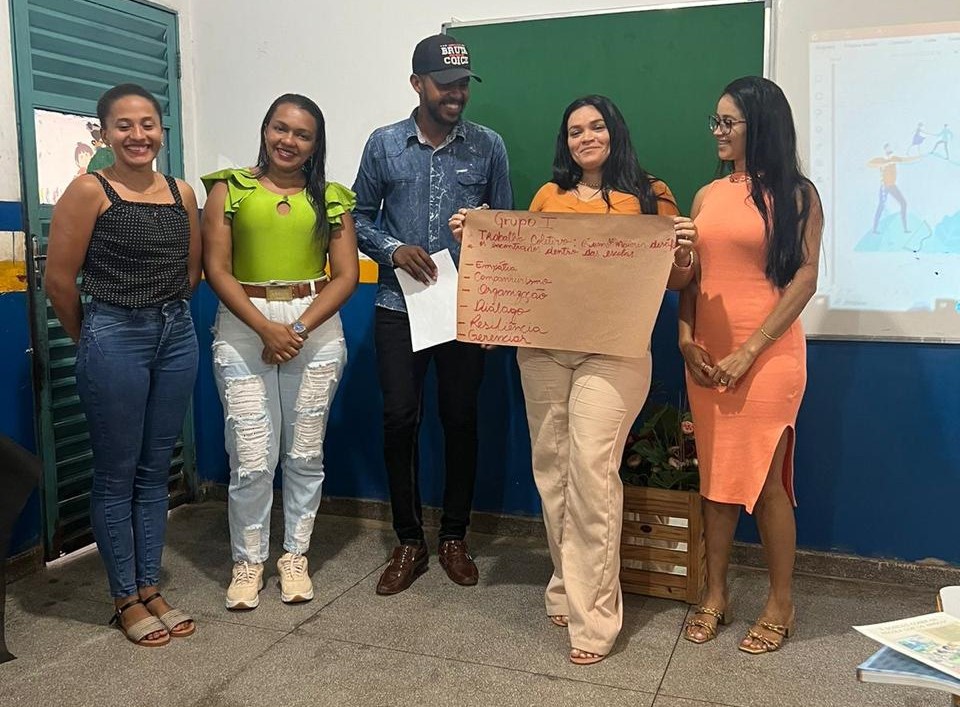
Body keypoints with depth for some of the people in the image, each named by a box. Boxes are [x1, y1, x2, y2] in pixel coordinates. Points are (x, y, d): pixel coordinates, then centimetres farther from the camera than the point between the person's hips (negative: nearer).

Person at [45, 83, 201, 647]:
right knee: (117, 475, 6)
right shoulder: (90, 190, -8)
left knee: (155, 471, 13)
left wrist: (165, 316, 12)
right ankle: (126, 599, 20)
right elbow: (60, 279, -7)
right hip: (114, 339, -5)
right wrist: (93, 339, 3)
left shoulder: (182, 192, 7)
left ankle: (151, 589, 26)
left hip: (177, 335, 5)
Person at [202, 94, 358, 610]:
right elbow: (216, 269, -3)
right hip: (243, 328, -1)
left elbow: (346, 276, 2)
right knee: (252, 459, -3)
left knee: (305, 453, 7)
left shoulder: (331, 198, 8)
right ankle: (248, 561, 17)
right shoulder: (229, 189, 4)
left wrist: (300, 329, -11)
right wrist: (266, 328, -13)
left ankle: (295, 556, 24)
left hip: (316, 329, 2)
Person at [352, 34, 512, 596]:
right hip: (399, 306, 0)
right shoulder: (384, 144, 3)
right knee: (400, 419, 0)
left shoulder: (488, 146, 2)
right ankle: (409, 542, 16)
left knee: (461, 419, 6)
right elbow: (361, 216, 9)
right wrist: (393, 250, -9)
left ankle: (455, 538, 23)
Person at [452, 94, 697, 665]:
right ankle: (570, 586, 23)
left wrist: (684, 252, -14)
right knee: (551, 466, 6)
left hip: (612, 348, -4)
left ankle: (593, 616, -3)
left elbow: (675, 282, 6)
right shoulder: (550, 196, 16)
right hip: (542, 345, 4)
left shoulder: (649, 196, 8)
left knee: (591, 467, -12)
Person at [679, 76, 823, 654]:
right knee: (715, 475, 9)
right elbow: (689, 276, 12)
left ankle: (781, 601, 18)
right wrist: (686, 337, -5)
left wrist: (748, 352, -14)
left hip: (768, 353, -4)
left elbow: (804, 280, -8)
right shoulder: (707, 196, 12)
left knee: (765, 477, 0)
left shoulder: (796, 194, -1)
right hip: (706, 355, 5)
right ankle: (716, 594, 22)